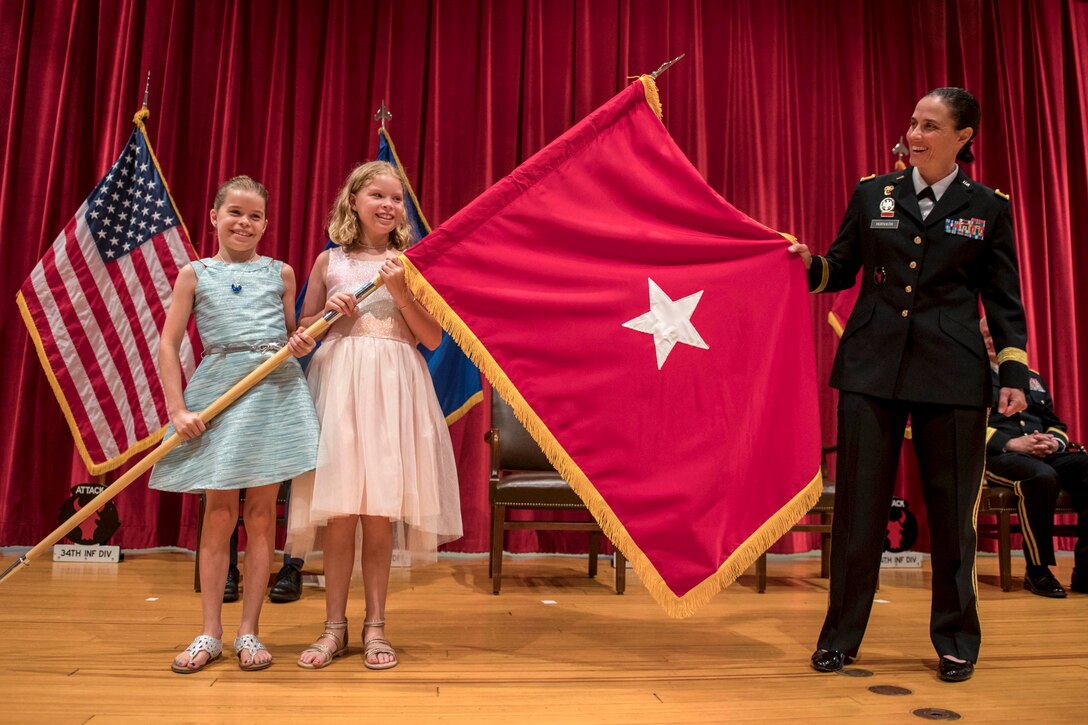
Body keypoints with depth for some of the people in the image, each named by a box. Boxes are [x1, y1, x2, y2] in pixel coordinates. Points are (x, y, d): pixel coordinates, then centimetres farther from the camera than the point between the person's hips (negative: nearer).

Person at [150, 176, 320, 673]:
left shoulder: (280, 273, 10)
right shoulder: (194, 274, 7)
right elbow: (168, 344, 3)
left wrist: (301, 345, -7)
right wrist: (178, 409, -6)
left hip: (276, 390, 1)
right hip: (218, 390, -1)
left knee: (261, 512, 4)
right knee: (219, 513, 2)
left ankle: (249, 631, 14)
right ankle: (210, 633, 15)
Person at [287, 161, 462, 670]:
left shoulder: (409, 263, 9)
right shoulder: (329, 261, 11)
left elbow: (433, 338, 4)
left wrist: (400, 292, -7)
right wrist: (330, 312, -4)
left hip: (392, 387, 0)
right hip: (337, 382, 1)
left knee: (378, 512, 1)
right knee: (338, 512, 0)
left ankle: (375, 627, 14)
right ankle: (335, 627, 14)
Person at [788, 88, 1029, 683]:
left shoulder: (987, 207, 6)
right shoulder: (872, 194, 8)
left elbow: (1004, 299, 7)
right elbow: (840, 269, 12)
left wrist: (1014, 374, -1)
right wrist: (811, 264, -9)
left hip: (952, 372, 0)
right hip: (872, 365, 1)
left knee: (951, 507, 7)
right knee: (859, 503, 3)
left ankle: (955, 639, 26)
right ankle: (841, 635, 17)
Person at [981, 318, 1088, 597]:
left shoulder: (1033, 379, 27)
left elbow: (1056, 425, 22)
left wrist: (1054, 442, -3)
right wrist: (1011, 443, -17)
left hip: (1045, 455, 5)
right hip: (996, 456, -5)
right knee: (1042, 476, -37)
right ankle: (1037, 571, -22)